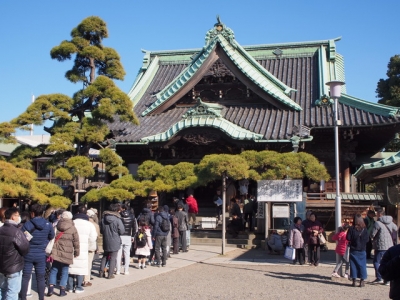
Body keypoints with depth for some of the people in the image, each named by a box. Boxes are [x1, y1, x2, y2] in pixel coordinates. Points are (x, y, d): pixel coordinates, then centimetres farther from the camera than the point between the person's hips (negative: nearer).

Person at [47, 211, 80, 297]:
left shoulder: (56, 226, 4)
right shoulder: (73, 228, -3)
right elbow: (76, 242, -1)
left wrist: (50, 250, 16)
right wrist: (76, 253, 10)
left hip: (56, 253, 2)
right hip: (67, 254, -2)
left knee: (54, 270, 13)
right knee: (64, 271, 7)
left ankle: (51, 288, 5)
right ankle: (62, 290, 7)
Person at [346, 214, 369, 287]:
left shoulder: (351, 229, -11)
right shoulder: (364, 229, -5)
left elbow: (348, 238, -11)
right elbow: (367, 240, -2)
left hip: (353, 250, -1)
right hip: (362, 250, 1)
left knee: (353, 265, 7)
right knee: (362, 265, 9)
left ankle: (354, 280, 7)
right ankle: (362, 280, 9)